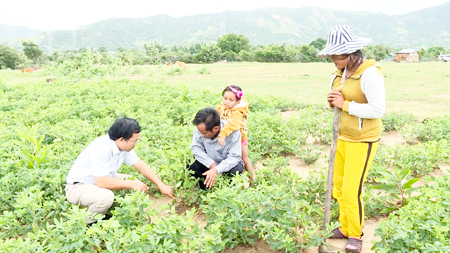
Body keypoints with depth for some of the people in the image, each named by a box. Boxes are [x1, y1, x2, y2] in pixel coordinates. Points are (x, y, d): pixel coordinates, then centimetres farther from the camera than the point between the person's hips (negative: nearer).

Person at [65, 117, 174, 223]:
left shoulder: (124, 145, -8)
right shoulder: (101, 148, -32)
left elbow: (141, 166, 2)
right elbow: (102, 182, -34)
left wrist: (161, 185, 1)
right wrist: (131, 184, -25)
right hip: (77, 187, -8)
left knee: (134, 182, 0)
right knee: (106, 197, -36)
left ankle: (104, 214, 9)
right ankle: (88, 223, -4)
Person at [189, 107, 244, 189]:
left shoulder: (233, 132, -31)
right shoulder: (200, 129, -23)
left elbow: (234, 157, -29)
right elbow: (196, 148, -16)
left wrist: (216, 170, -43)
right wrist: (211, 164, -30)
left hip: (228, 163, -2)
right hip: (209, 163, 3)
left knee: (236, 170, -34)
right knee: (190, 164, -23)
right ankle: (205, 187, 4)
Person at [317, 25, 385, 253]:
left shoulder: (369, 73, -20)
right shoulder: (340, 73, 5)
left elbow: (378, 110, -25)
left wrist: (345, 105, -20)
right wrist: (332, 101, -8)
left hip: (362, 141, -8)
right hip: (342, 137, 8)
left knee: (351, 192, -2)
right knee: (338, 186, 15)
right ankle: (344, 228, 35)